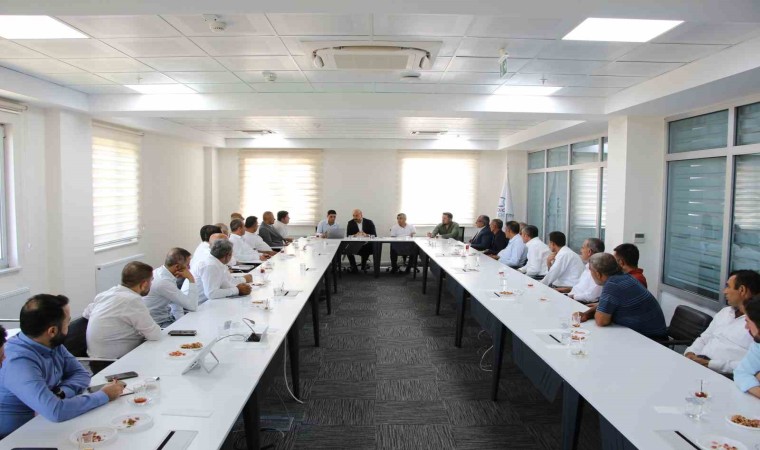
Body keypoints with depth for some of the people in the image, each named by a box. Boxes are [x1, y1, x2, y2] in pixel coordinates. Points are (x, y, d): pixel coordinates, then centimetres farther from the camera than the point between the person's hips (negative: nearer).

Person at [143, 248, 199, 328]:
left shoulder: (160, 271, -1)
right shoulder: (164, 282, -28)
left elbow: (176, 300, 9)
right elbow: (193, 306, -26)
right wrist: (191, 279, -24)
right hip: (159, 324, -9)